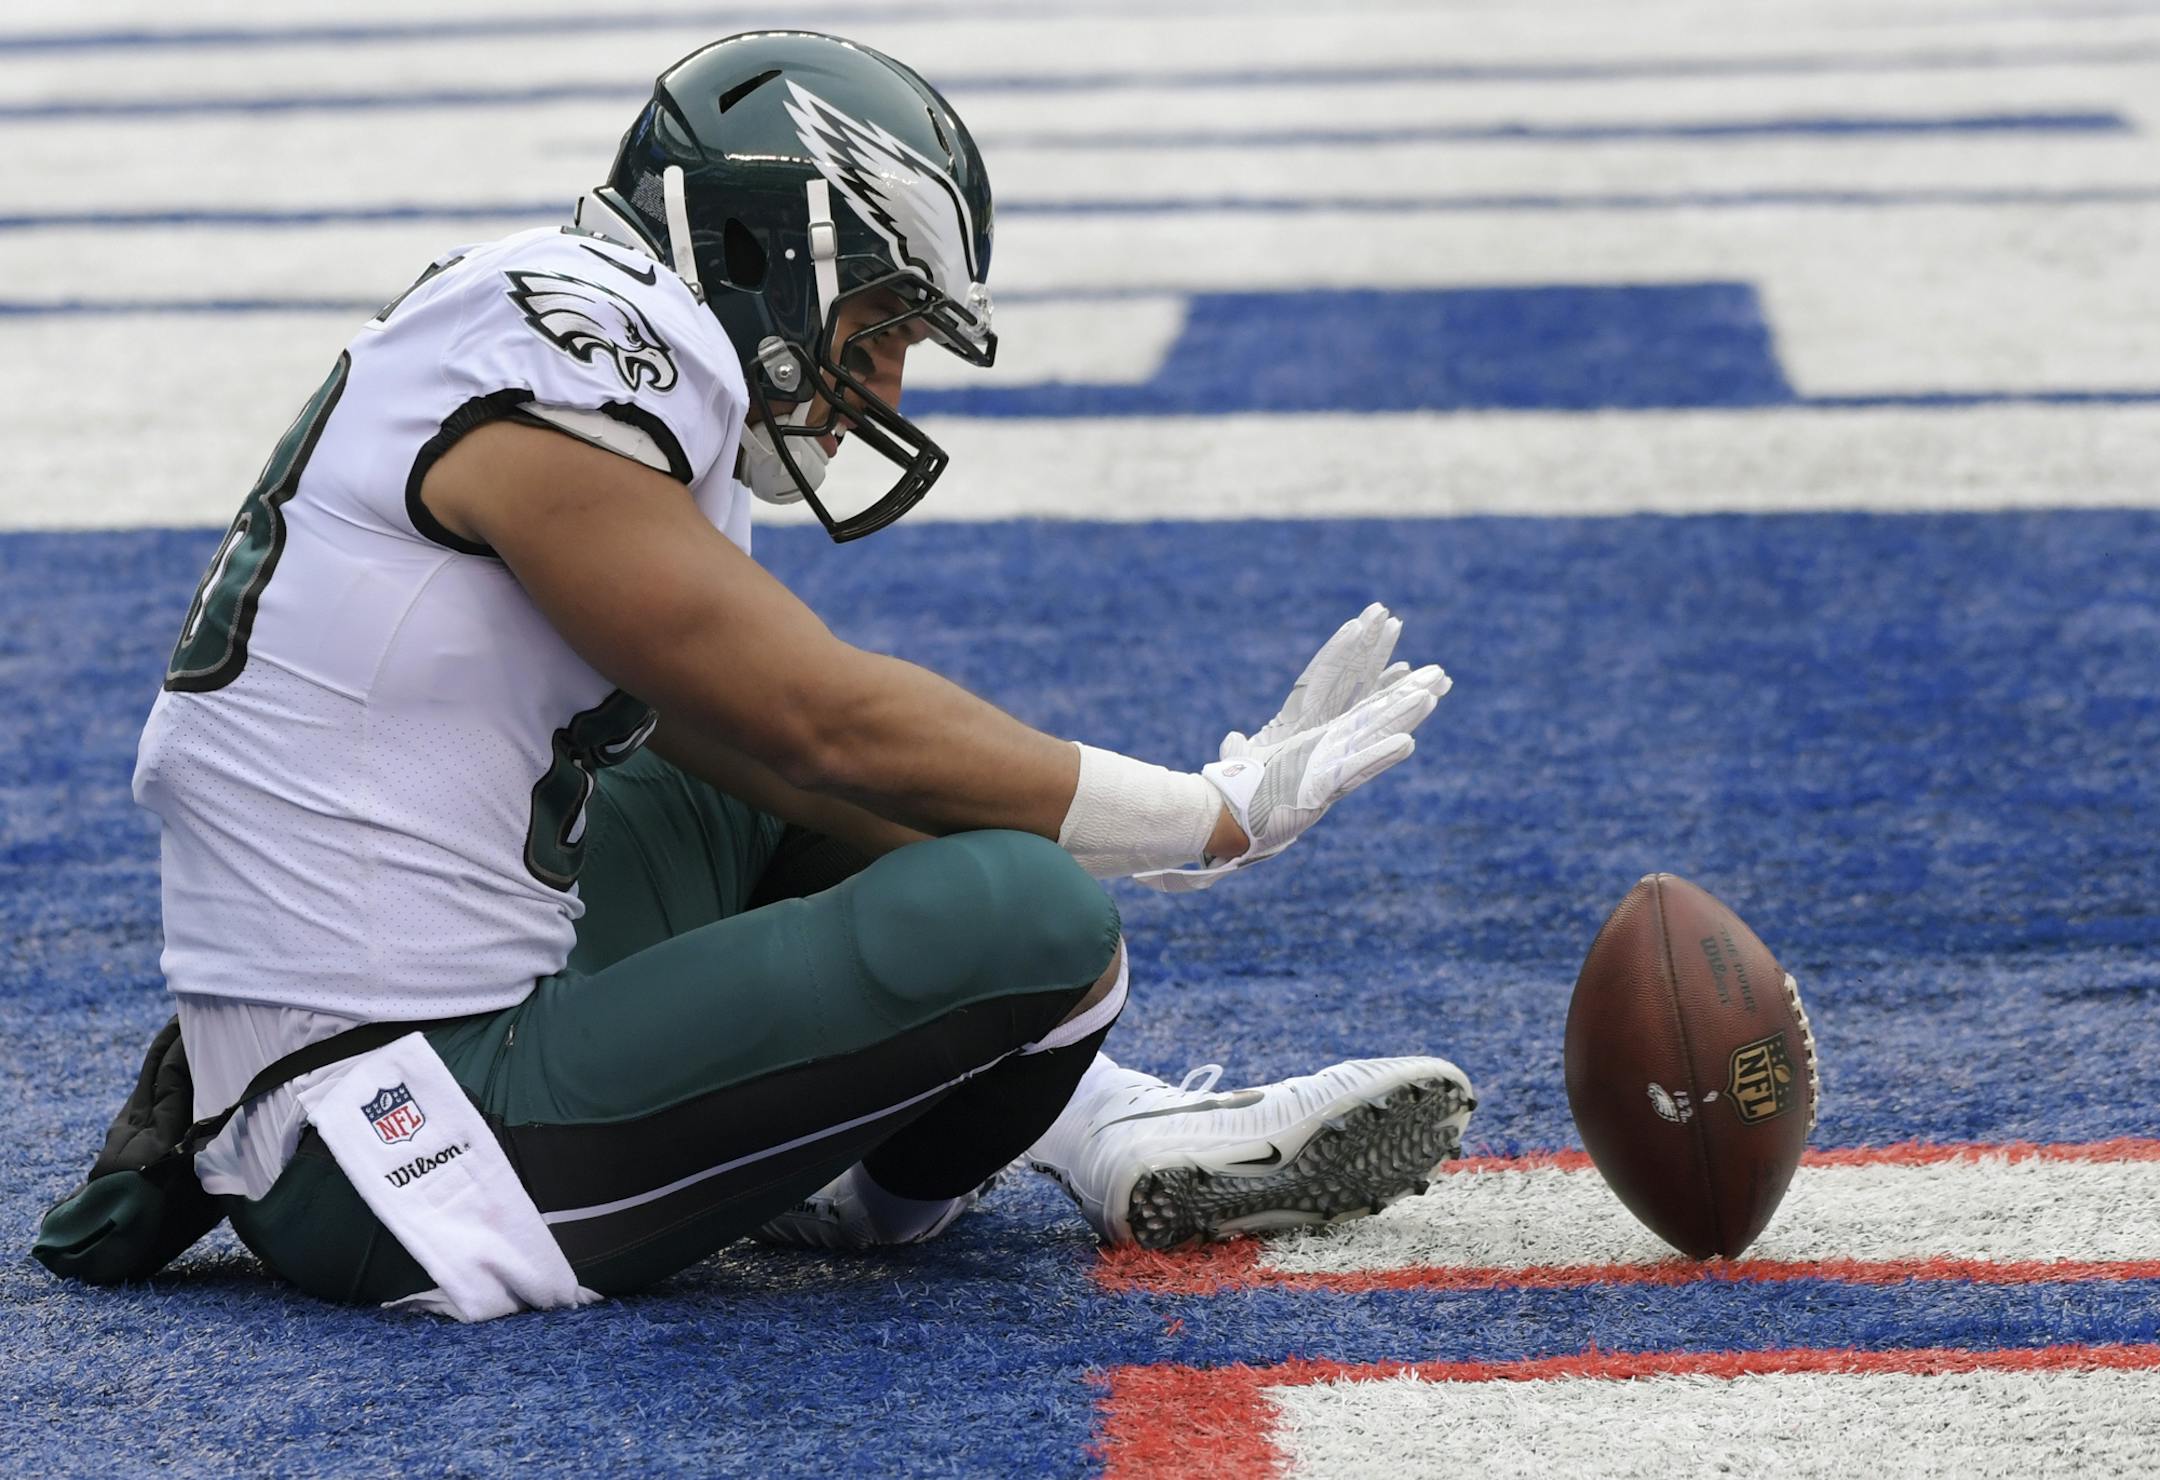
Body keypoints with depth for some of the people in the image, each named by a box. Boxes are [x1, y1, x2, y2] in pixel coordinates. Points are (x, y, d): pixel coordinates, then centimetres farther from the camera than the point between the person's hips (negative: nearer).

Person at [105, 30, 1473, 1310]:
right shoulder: (561, 384, -14)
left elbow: (746, 737, 16)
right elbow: (828, 717, -15)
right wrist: (1219, 818, -6)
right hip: (403, 1158, -11)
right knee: (1032, 919, -19)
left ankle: (1103, 1135, 16)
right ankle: (887, 1188, 11)